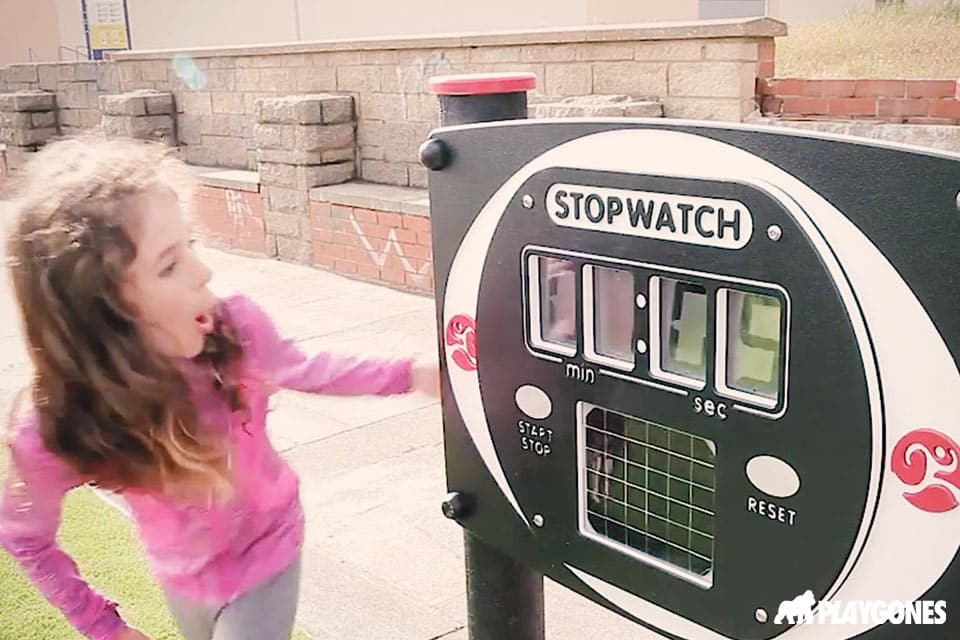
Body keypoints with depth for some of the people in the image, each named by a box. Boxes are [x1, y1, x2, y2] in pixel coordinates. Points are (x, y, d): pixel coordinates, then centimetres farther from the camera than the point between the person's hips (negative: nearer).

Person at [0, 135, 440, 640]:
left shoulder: (235, 328, -30)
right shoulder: (55, 429, -31)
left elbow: (302, 370, -5)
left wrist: (409, 374, -11)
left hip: (267, 555, -1)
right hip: (185, 581, 1)